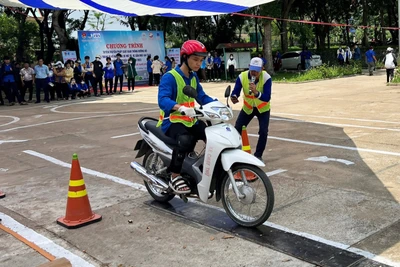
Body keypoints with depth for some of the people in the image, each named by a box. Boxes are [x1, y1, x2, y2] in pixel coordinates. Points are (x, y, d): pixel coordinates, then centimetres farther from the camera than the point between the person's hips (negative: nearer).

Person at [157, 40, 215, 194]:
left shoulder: (193, 77, 11)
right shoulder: (170, 77, -15)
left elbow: (202, 97, 11)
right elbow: (163, 100, -30)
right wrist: (181, 108, -49)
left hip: (190, 121, 8)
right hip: (172, 121, -8)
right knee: (184, 140, -37)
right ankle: (175, 178, -20)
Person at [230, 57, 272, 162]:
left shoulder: (266, 78, -28)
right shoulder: (242, 76, -22)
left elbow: (267, 98, -35)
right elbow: (236, 91, -24)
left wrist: (256, 92, -53)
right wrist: (234, 97, -48)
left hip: (263, 108, -2)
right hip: (247, 108, 2)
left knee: (263, 132, -16)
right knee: (237, 129, -4)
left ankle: (258, 155, 4)